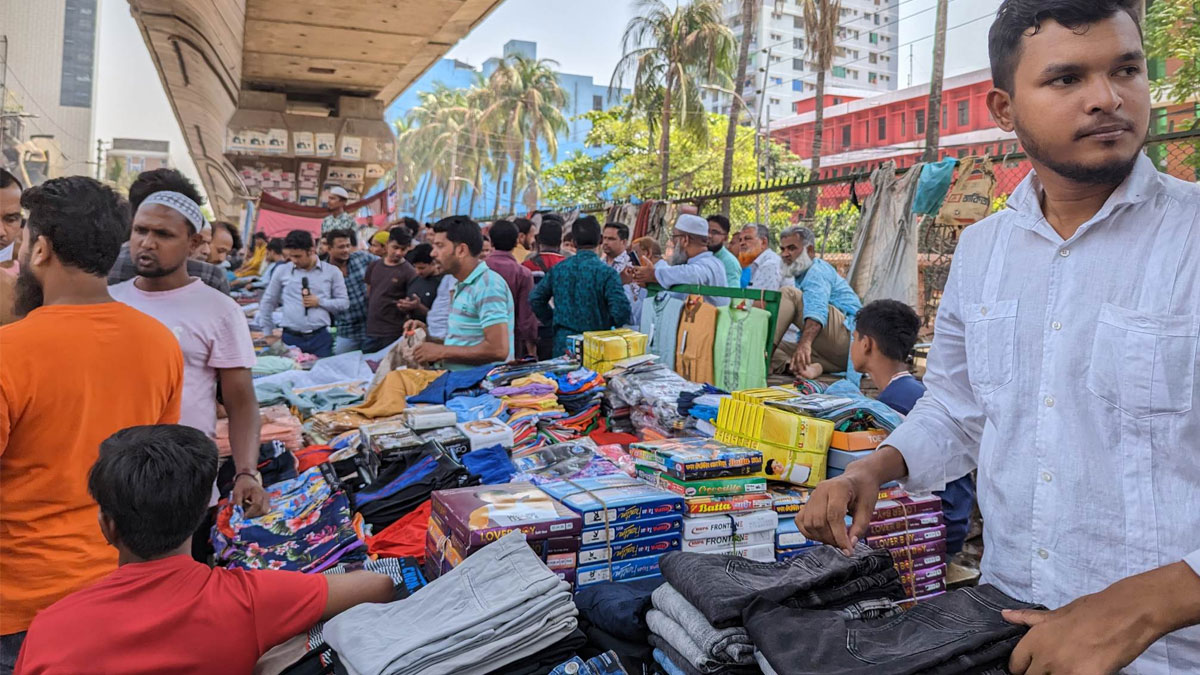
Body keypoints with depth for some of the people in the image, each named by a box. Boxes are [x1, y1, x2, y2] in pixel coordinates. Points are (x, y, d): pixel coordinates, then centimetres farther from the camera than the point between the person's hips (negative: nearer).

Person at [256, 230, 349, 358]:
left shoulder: (332, 272, 4)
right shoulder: (282, 271, 6)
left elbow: (344, 303, 6)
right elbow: (267, 303, 15)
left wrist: (320, 302, -8)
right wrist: (268, 333, 14)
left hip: (321, 337, -1)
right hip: (290, 338, 1)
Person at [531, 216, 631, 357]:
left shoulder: (558, 269, 3)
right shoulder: (606, 272, -12)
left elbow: (535, 299, 9)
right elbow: (621, 309, -19)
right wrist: (607, 325, 1)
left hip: (563, 345, 4)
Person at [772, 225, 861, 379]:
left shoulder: (818, 270, -3)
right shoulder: (801, 276, 28)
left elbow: (817, 310, -25)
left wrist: (805, 343, -41)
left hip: (847, 336, -10)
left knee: (788, 293, -18)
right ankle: (812, 368, -27)